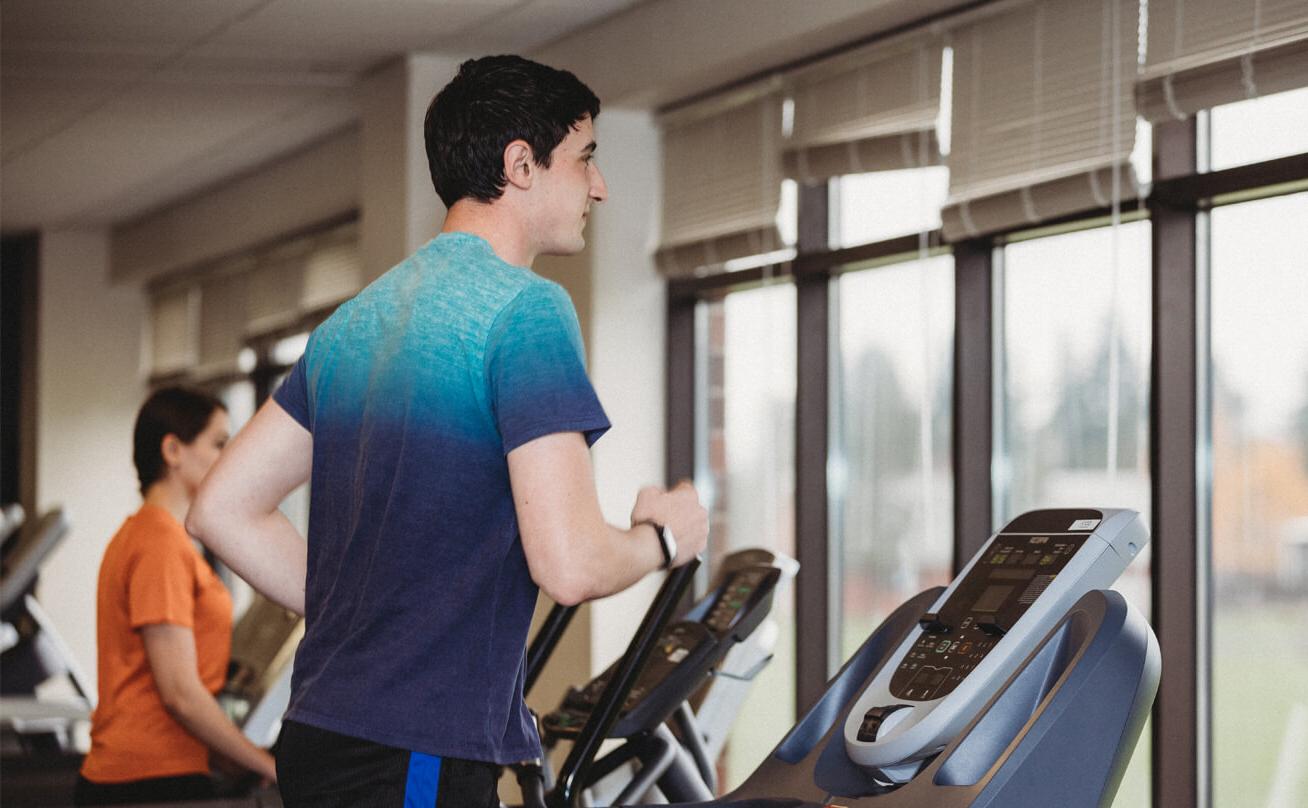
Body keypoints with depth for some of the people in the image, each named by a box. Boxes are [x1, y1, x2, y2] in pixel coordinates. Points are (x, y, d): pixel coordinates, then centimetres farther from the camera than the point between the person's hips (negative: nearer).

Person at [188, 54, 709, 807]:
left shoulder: (355, 320, 14)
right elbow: (570, 562, -20)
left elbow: (223, 509, 15)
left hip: (323, 739, 9)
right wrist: (664, 537, 0)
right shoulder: (525, 308, -12)